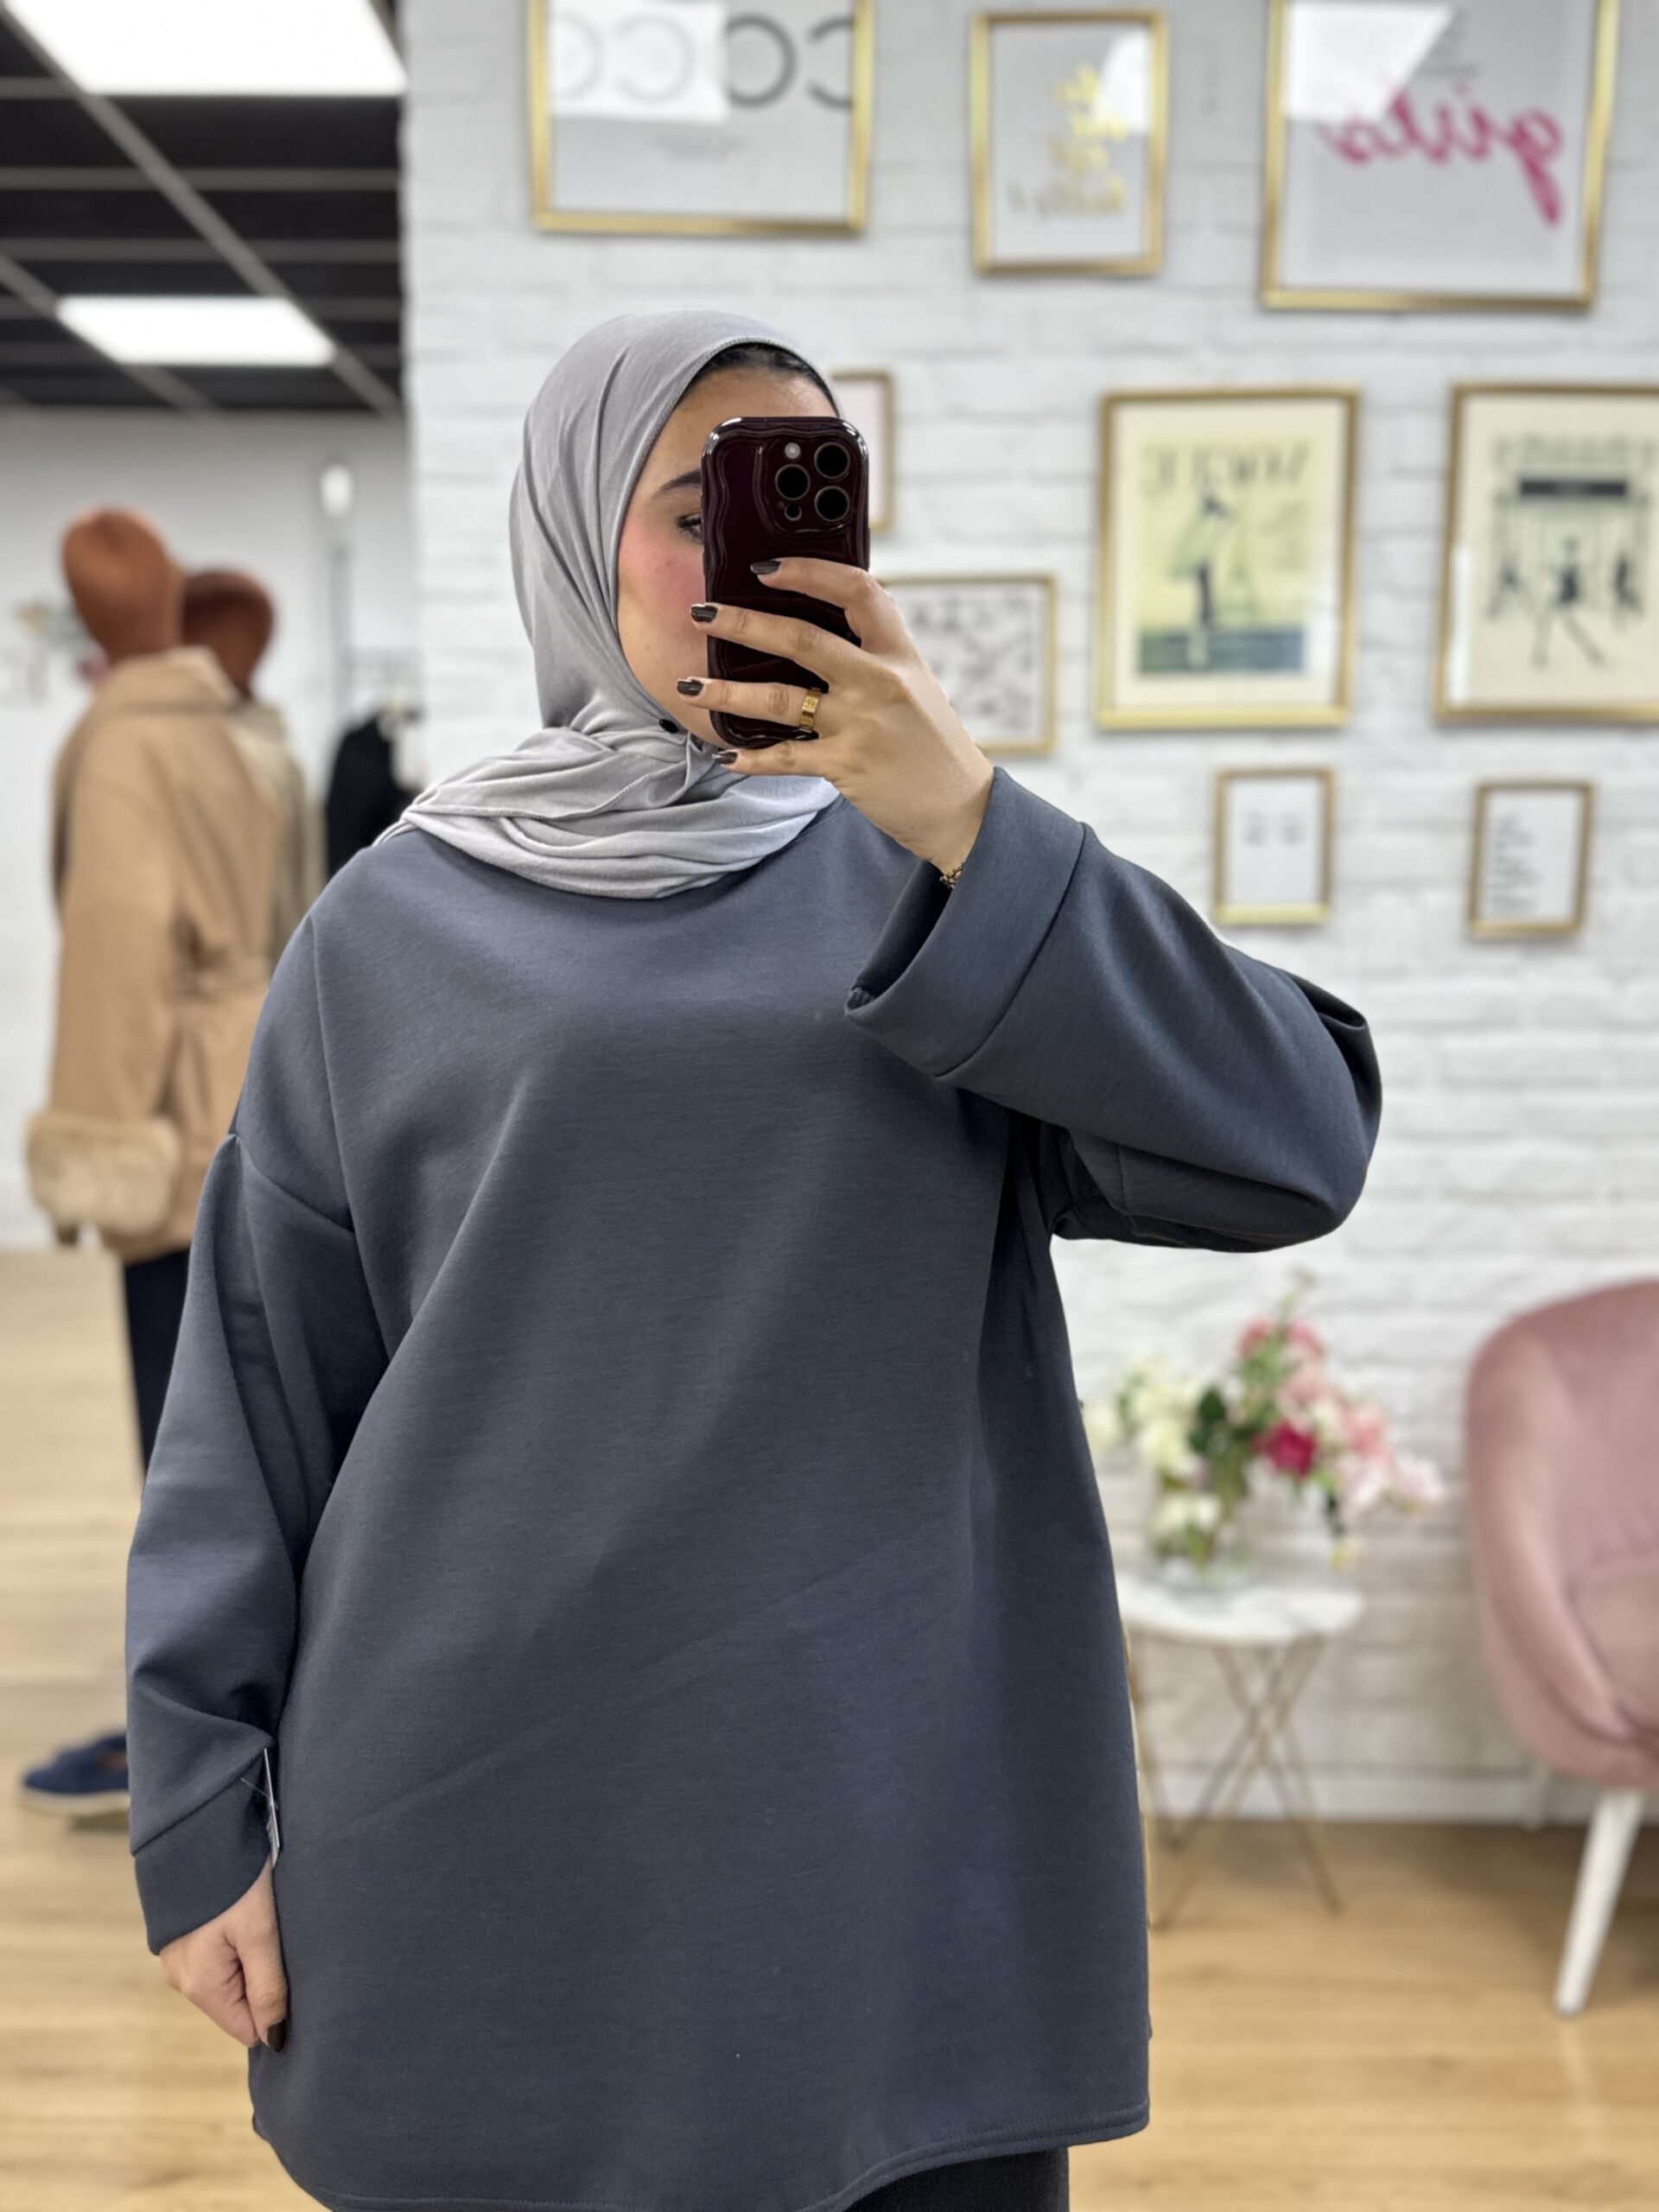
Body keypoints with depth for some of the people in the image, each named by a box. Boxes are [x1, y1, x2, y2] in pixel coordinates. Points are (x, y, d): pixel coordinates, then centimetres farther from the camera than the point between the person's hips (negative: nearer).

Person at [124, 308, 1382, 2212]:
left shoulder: (940, 872, 3)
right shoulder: (397, 928, 3)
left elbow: (1296, 1149, -10)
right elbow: (259, 1381, 4)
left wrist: (968, 828, -17)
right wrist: (202, 1814, 3)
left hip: (898, 1813, 1)